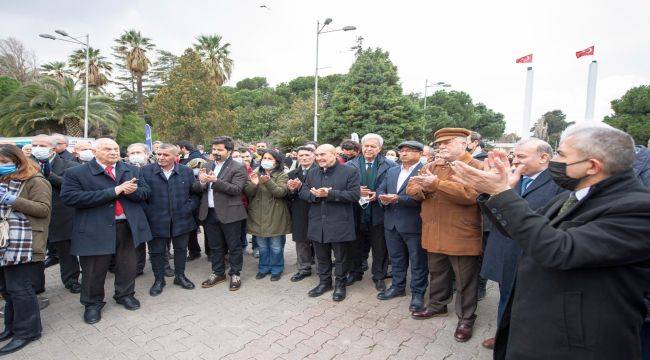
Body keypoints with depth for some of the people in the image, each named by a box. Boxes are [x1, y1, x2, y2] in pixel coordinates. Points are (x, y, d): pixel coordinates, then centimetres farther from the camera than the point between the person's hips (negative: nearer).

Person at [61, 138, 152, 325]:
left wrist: (131, 191, -19)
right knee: (94, 269, 10)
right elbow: (70, 197, -18)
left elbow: (145, 192, 7)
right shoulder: (76, 173, -4)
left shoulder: (132, 170, 8)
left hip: (128, 226, 3)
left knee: (128, 264, 16)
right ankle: (93, 304, 33)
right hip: (96, 229, -3)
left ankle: (125, 294, 40)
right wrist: (114, 191, -22)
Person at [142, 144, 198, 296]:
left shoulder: (186, 172, 0)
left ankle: (180, 276, 33)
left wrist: (189, 208, -3)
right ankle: (159, 280, 29)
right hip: (156, 220, -1)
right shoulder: (146, 171, -5)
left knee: (181, 249, 14)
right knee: (156, 251, 11)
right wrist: (148, 212, -9)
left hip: (181, 220, 1)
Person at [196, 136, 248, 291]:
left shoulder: (238, 168, -8)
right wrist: (201, 181, -13)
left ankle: (235, 274, 23)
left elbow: (237, 189, -19)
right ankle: (218, 273, 33)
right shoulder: (207, 166, 11)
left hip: (229, 213, -5)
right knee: (215, 246, 17)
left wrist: (215, 181, -25)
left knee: (234, 246, 7)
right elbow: (198, 189, 10)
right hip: (209, 213, 6)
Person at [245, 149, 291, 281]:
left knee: (276, 246, 5)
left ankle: (276, 270, 22)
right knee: (262, 245, 15)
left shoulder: (281, 176, -3)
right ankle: (264, 268, 31)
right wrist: (253, 184, -18)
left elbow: (281, 192, -18)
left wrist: (268, 182, -32)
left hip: (275, 217, -4)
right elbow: (248, 194, 3)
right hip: (259, 216, 4)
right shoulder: (256, 174, 9)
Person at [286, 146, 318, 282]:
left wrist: (301, 187, -24)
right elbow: (290, 197, 6)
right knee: (301, 242, 12)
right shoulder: (292, 174, 8)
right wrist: (291, 190, -16)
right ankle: (304, 269, 28)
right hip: (299, 214, 4)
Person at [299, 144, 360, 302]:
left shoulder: (350, 172, -8)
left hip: (340, 225, -5)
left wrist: (330, 193, -22)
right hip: (317, 224, 5)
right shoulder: (312, 173, 10)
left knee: (340, 257, 10)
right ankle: (324, 282, 35)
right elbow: (303, 192, 7)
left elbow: (355, 194, -16)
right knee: (321, 256, 17)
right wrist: (315, 194, -15)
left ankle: (340, 284, 27)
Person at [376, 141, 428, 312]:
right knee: (396, 258, 19)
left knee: (418, 261, 6)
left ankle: (417, 293, 20)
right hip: (391, 222, 7)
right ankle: (398, 286, 34)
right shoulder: (392, 171, 13)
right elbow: (380, 189, 11)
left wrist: (398, 199, -26)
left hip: (413, 224, -6)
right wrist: (383, 198, -10)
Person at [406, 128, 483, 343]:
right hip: (434, 234, 6)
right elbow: (411, 188, 6)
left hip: (462, 236, -6)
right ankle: (437, 305, 41)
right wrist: (423, 188, -17)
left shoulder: (477, 167, -10)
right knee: (437, 274, 21)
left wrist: (437, 184, -28)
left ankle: (466, 319, 26)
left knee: (465, 280, 9)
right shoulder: (432, 166, 11)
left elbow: (470, 194, -26)